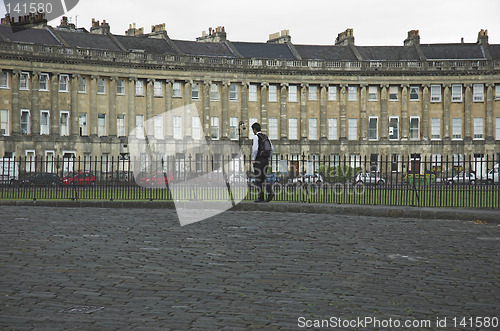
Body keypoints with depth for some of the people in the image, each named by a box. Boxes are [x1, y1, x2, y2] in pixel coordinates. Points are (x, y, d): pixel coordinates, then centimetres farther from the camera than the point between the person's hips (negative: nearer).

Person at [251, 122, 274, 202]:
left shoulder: (256, 136, -8)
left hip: (258, 160, -7)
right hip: (266, 160, 7)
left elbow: (255, 149, -19)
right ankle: (270, 192, -10)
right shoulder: (266, 137, 14)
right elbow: (272, 149, 12)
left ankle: (261, 197, 0)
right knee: (264, 178, 11)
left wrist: (253, 159, -9)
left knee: (258, 179, 0)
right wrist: (268, 158, 16)